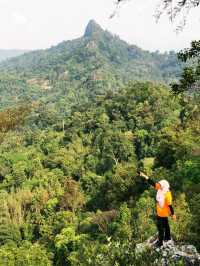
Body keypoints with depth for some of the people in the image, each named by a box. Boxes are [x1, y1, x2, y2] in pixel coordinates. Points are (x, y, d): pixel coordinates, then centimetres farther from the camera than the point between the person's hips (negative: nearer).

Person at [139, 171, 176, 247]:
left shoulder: (167, 194, -30)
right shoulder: (160, 189, -9)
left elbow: (170, 205, -24)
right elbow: (153, 183, -7)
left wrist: (173, 214, -16)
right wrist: (145, 176, -11)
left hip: (163, 213, -8)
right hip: (159, 212, 8)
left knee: (161, 227, 5)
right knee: (165, 225, 24)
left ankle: (160, 242, 22)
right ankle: (168, 239, 43)